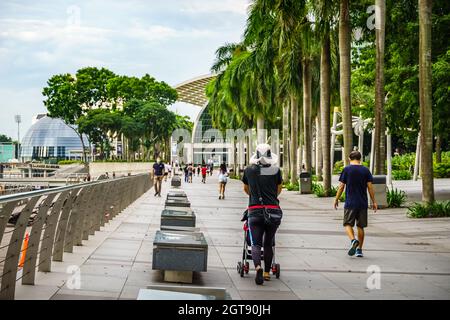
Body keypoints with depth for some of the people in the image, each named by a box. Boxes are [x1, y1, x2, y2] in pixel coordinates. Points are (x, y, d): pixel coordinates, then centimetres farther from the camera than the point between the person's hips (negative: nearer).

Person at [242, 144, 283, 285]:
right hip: (273, 212, 1)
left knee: (256, 243, -2)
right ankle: (267, 272, 23)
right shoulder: (276, 171, 1)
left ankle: (258, 267, -27)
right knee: (268, 243, 15)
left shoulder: (249, 170, 3)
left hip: (255, 211, -1)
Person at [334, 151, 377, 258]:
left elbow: (341, 186, -3)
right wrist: (374, 202, 8)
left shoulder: (346, 169, -2)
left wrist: (336, 200, 7)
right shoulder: (365, 170, 3)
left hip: (350, 203, -3)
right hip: (363, 203, 3)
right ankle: (359, 249, 13)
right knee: (360, 226, 11)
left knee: (348, 224, 3)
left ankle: (353, 240, -24)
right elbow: (370, 187, 2)